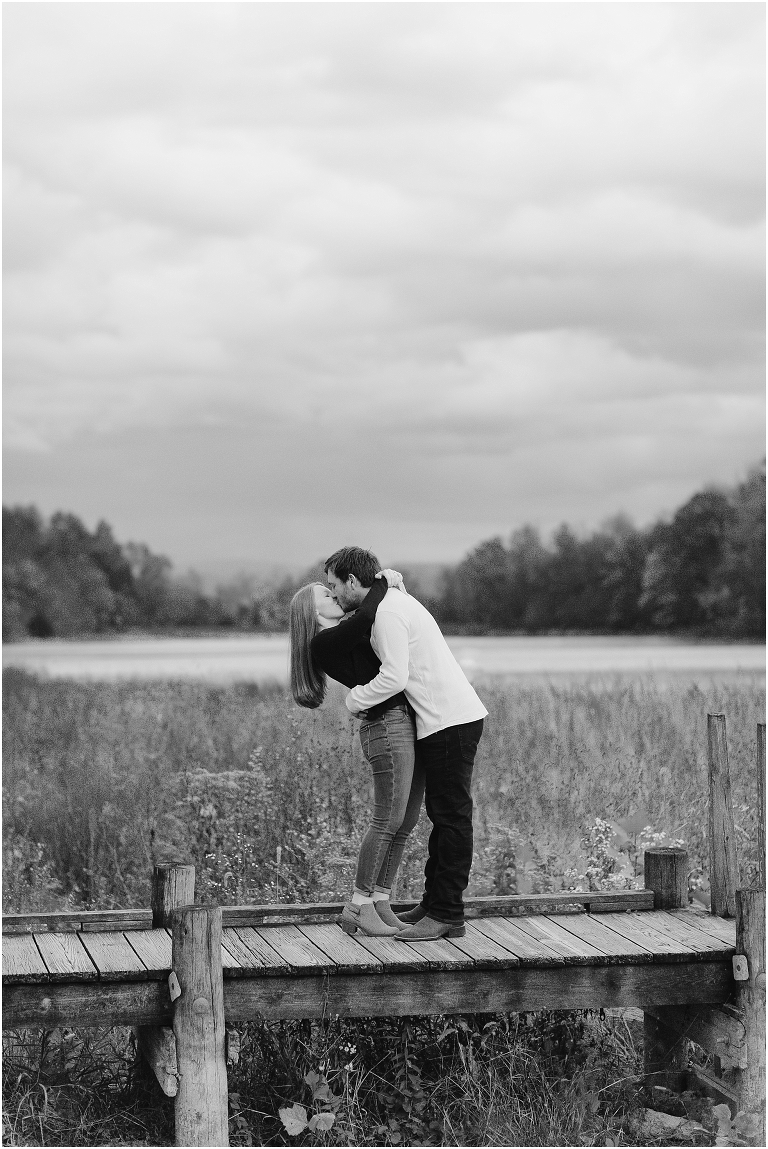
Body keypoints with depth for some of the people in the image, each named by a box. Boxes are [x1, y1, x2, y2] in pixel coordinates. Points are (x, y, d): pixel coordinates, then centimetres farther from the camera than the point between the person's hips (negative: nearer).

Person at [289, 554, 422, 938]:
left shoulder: (346, 636, 22)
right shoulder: (322, 643, -6)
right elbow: (365, 617, -22)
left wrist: (397, 591, 11)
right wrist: (382, 583, -6)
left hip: (406, 724, 9)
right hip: (387, 724, -9)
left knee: (406, 821, 6)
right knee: (388, 820, -9)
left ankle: (380, 905, 10)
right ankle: (358, 907, -1)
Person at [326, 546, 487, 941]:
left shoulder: (387, 613, -15)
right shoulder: (395, 599, 18)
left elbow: (394, 678, -22)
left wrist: (355, 700, -6)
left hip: (450, 721, -11)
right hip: (446, 719, 11)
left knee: (452, 816, -8)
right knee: (442, 815, 13)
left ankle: (447, 915, -7)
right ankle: (433, 905, 19)